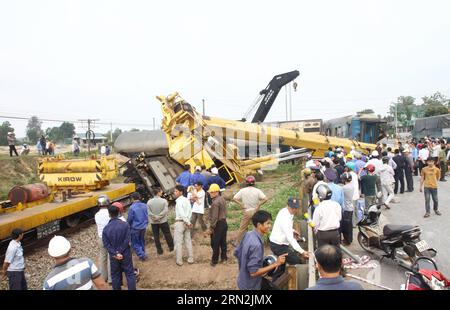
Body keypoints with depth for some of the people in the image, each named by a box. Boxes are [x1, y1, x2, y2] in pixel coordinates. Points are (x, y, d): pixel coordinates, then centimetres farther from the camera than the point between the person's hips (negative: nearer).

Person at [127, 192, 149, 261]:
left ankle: (142, 255, 2)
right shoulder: (144, 206, -4)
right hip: (143, 227, 5)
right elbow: (147, 216, 6)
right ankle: (142, 254, 32)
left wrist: (128, 226, 7)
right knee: (142, 241, 22)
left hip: (135, 228, -5)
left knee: (135, 243, 9)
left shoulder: (132, 207, -20)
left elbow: (129, 219, -12)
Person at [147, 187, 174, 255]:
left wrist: (155, 217, -11)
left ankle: (159, 250, 17)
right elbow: (165, 211, -20)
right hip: (163, 221, -2)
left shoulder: (149, 202, -6)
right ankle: (171, 247, 25)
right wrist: (159, 216, -16)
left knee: (156, 236, 11)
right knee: (167, 234, 13)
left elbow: (149, 212, -11)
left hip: (153, 222, 2)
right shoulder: (164, 201, -13)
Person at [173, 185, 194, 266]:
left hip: (179, 222, -7)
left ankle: (179, 261, 10)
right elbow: (190, 211, 5)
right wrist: (188, 221, 1)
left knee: (178, 242, 4)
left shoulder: (179, 201, -16)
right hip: (185, 222, 7)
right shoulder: (186, 200, 7)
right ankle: (190, 259, 21)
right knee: (188, 241, 14)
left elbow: (182, 213, -23)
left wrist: (188, 222, -16)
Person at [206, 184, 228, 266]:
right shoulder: (222, 199, 7)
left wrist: (211, 228, -17)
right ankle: (223, 257, 26)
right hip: (224, 222, 9)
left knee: (215, 243, 3)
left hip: (218, 224, -9)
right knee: (223, 241, 17)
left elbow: (214, 217, -22)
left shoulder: (215, 202, -21)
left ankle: (215, 260, 11)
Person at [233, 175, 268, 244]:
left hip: (247, 212, 0)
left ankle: (237, 242, 17)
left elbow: (234, 198, -11)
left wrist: (241, 204, -4)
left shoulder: (242, 191, -5)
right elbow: (265, 199, -17)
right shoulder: (257, 191, -7)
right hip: (255, 212, 0)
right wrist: (258, 205, -8)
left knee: (242, 228, 11)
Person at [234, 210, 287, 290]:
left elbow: (236, 253, 5)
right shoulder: (256, 244, -32)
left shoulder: (248, 235, -7)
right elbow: (254, 272, -30)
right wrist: (276, 264, -28)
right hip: (250, 286, -8)